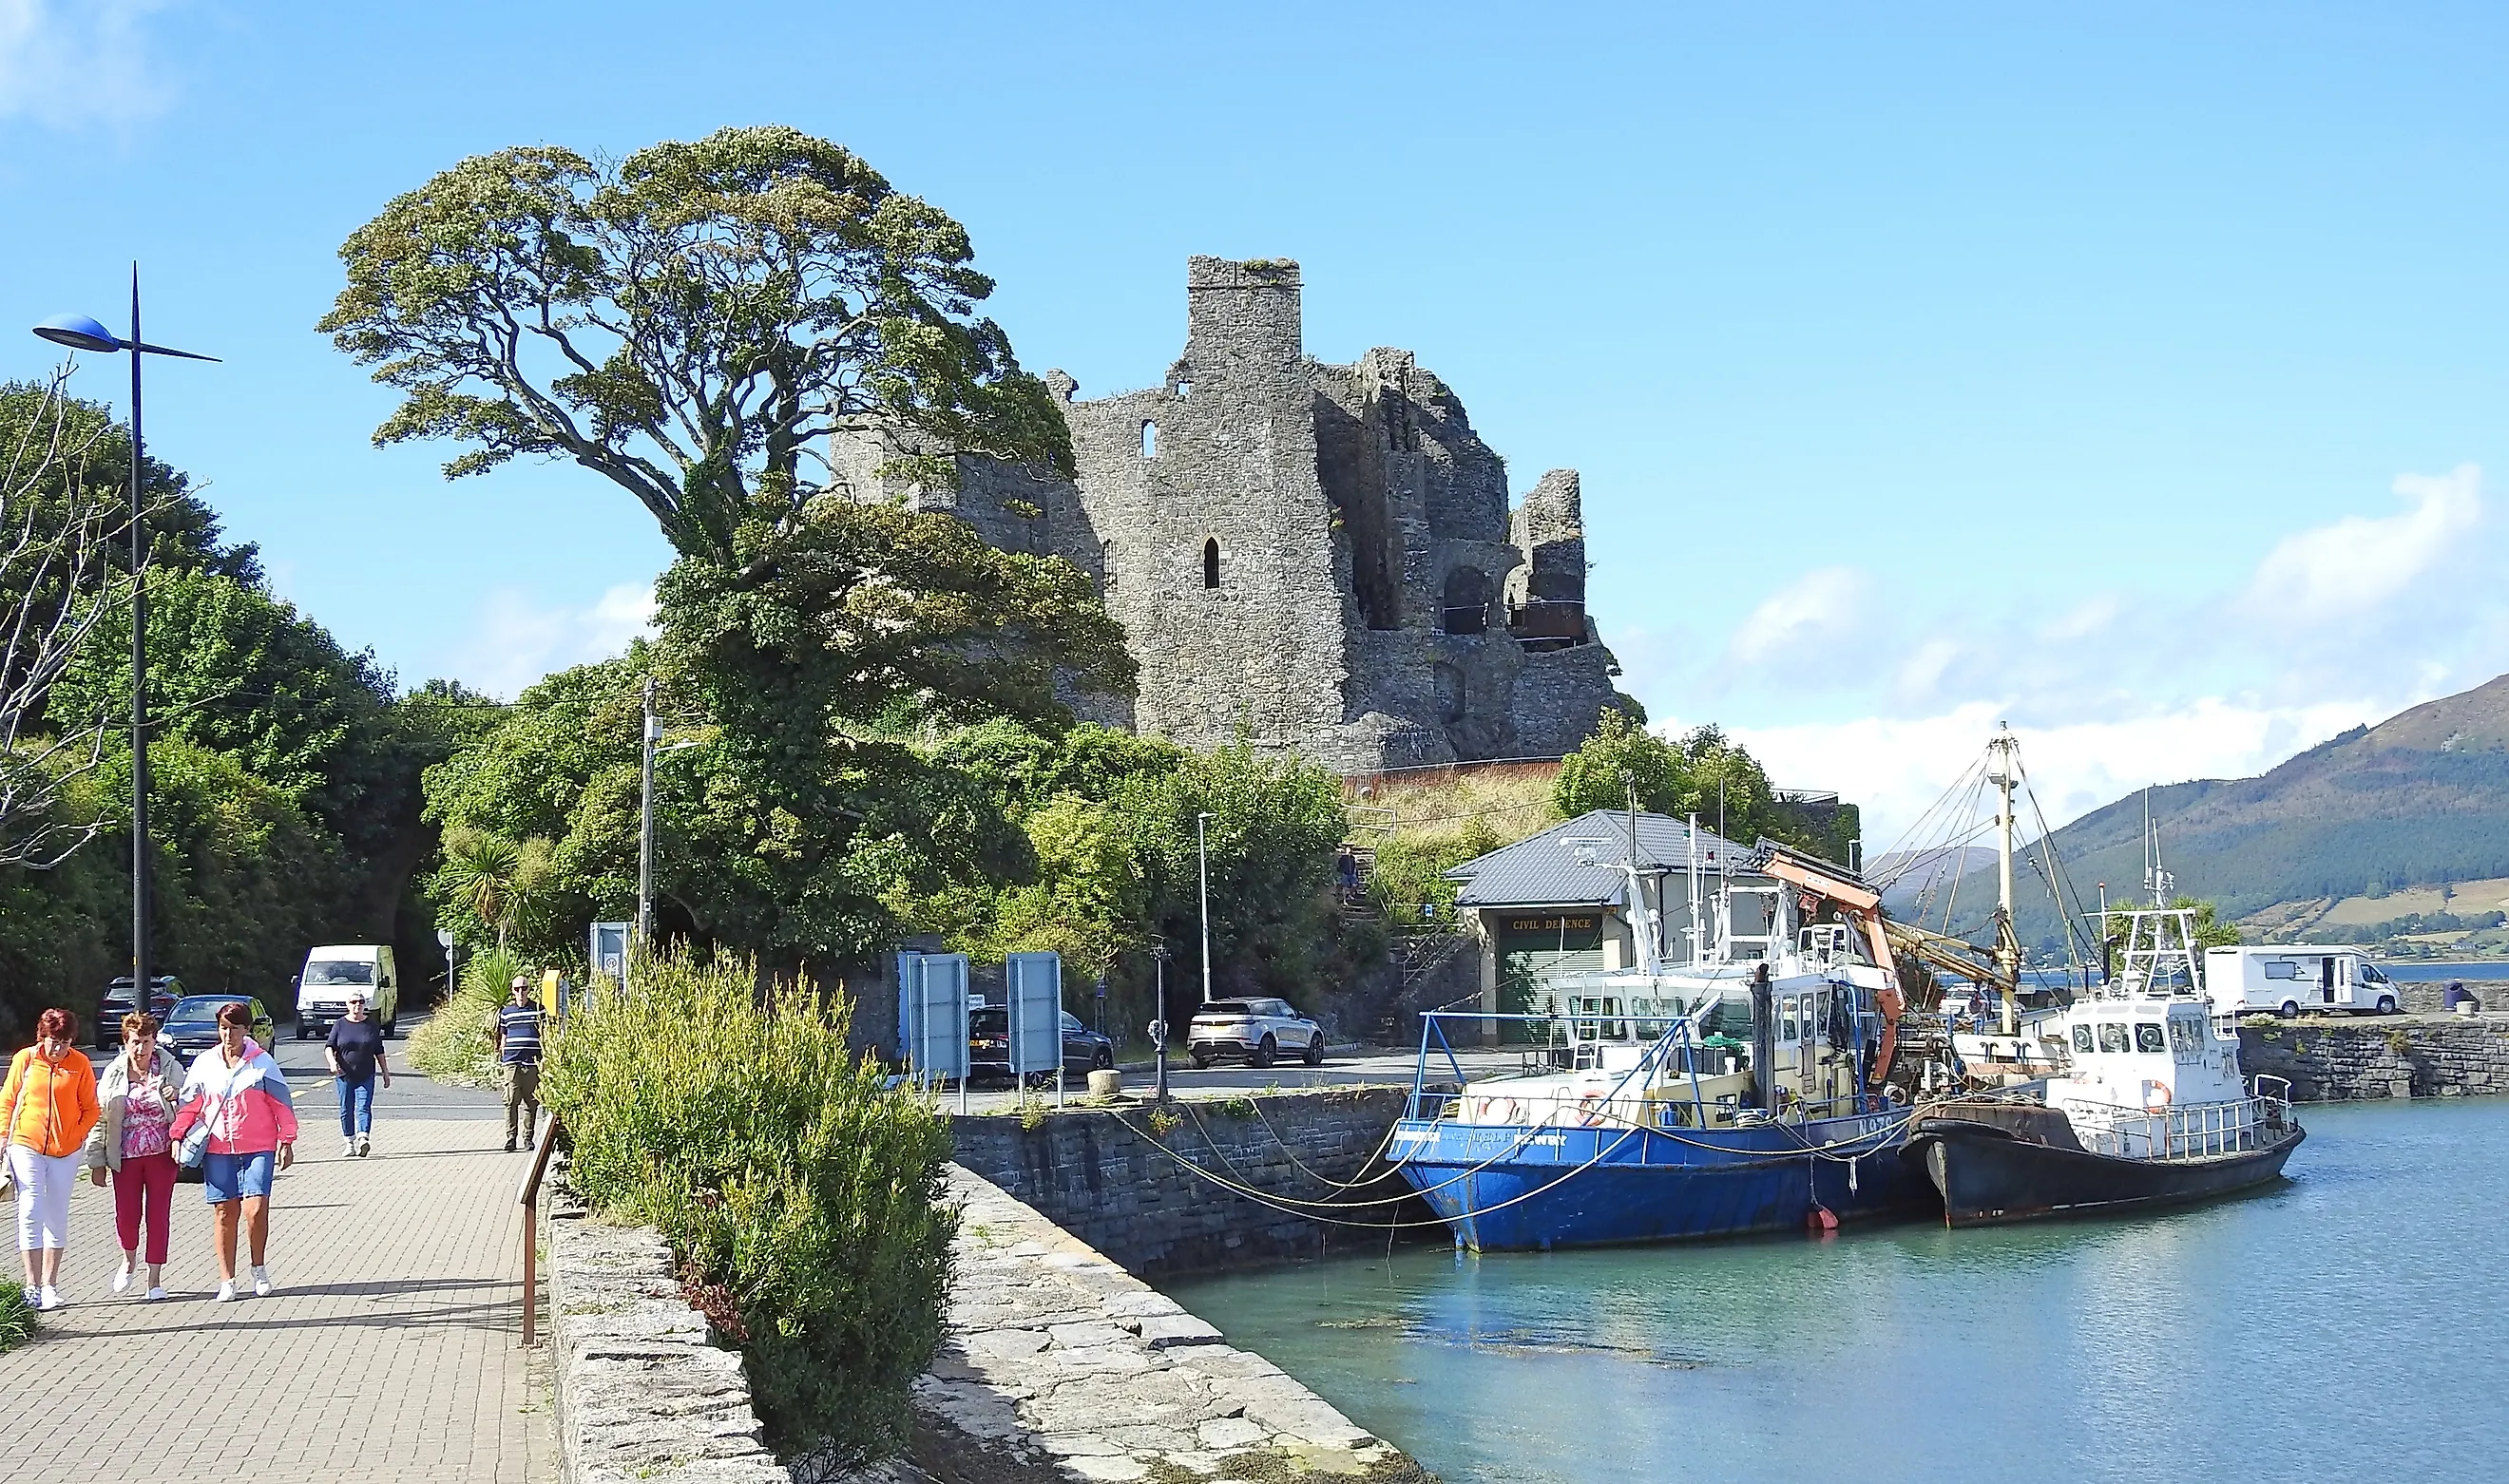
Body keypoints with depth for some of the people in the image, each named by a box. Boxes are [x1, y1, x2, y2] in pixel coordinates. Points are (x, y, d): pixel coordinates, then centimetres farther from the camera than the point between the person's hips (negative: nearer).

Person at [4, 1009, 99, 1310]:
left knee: (57, 1217, 7)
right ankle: (33, 1284, -6)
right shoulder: (25, 1059, -1)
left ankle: (50, 1284, 15)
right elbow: (7, 1101, 6)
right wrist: (4, 1138, 0)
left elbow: (90, 1109, 4)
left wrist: (76, 1136, -8)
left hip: (65, 1151, 1)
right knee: (30, 1213, -8)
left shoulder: (80, 1064, -2)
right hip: (26, 1146, -1)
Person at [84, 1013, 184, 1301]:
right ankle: (129, 1261, 28)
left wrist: (176, 1098, -19)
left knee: (158, 1214, 1)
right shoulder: (113, 1074, 2)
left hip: (161, 1153, -1)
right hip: (125, 1156, 1)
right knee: (127, 1214, -2)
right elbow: (99, 1119, 5)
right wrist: (96, 1162, 4)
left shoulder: (170, 1068, -1)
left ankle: (155, 1278, 11)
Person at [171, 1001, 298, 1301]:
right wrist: (177, 1137, 1)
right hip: (217, 1150, 2)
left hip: (258, 1148, -2)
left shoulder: (262, 1062, 1)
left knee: (255, 1209, -12)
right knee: (224, 1213, 3)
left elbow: (281, 1104, 3)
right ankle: (226, 1281, 11)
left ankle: (259, 1269, 11)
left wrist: (286, 1141, 1)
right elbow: (190, 1104, 11)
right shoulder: (205, 1063, 7)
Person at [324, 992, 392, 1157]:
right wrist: (332, 1061, -21)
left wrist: (385, 1072, 13)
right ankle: (349, 1143, 15)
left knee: (364, 1107, -12)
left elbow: (379, 1051, 13)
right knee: (346, 1110, 6)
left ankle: (363, 1139, -24)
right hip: (344, 1075, 1)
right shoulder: (340, 1025, 4)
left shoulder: (372, 1025, 7)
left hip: (366, 1076, -1)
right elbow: (329, 1046, -1)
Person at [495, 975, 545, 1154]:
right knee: (511, 1102, -6)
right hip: (512, 1063, 0)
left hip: (533, 1064, 0)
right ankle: (510, 1138, -4)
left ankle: (528, 1138, 11)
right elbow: (503, 1038, 17)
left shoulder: (539, 1010, 8)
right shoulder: (506, 1012, 12)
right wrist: (502, 1058, 11)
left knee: (531, 1102, 2)